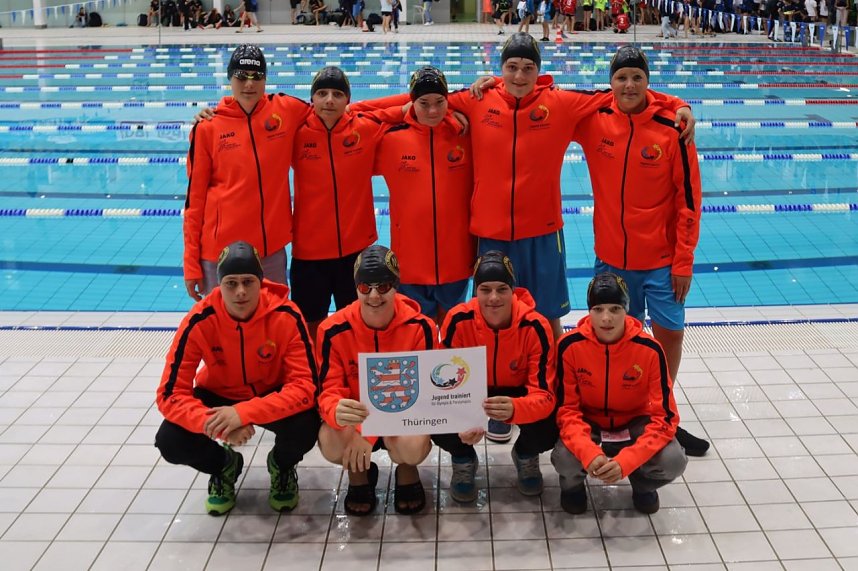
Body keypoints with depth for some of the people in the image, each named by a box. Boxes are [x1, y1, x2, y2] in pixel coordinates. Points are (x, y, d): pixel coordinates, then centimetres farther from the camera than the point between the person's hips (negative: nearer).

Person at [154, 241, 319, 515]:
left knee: (305, 428, -32)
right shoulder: (199, 322, -26)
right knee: (169, 441, -24)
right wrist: (216, 425, -43)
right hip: (219, 396, 1)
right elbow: (170, 394, -25)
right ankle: (224, 466, 12)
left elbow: (306, 386, -31)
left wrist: (244, 413, -43)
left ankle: (281, 466, 7)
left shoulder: (286, 317, -28)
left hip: (272, 395, -1)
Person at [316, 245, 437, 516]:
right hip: (355, 415, 1)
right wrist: (337, 411, -43)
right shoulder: (334, 330, -14)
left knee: (413, 446, -36)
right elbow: (329, 389, -14)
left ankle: (407, 473, 7)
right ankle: (359, 475, 7)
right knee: (330, 443, -33)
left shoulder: (420, 328, -17)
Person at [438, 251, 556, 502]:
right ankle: (463, 460, 8)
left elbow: (544, 394, -28)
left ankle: (525, 456, 10)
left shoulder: (535, 327, -27)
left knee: (546, 432, -31)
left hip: (518, 394, 0)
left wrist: (514, 409, -53)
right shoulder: (458, 321, -25)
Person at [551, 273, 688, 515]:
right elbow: (567, 410, -16)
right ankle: (573, 485, 8)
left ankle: (643, 483, 11)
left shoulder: (650, 350, -23)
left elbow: (665, 417, -21)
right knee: (564, 459, -32)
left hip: (634, 422, 0)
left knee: (673, 461, -28)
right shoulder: (570, 346, -22)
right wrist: (590, 454, -36)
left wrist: (624, 462, -35)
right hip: (588, 421, 0)